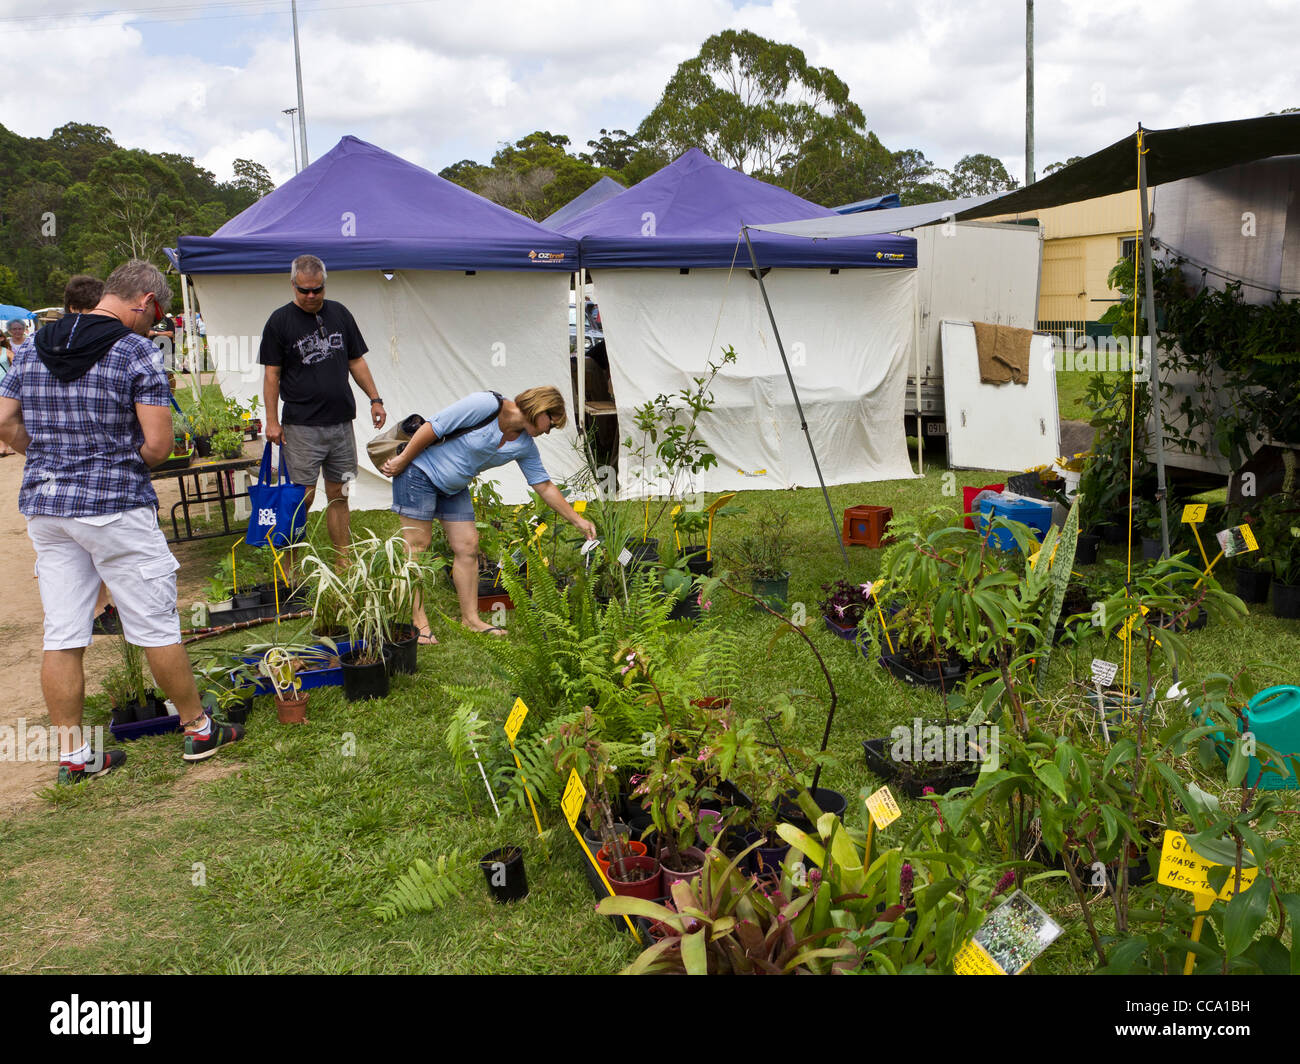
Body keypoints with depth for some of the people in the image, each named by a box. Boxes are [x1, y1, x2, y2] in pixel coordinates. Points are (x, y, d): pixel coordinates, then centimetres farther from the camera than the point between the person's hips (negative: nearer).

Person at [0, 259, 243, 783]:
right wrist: (119, 456, 4)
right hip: (116, 507, -6)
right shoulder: (137, 352, -11)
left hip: (43, 505, 6)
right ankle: (198, 729, 18)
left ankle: (72, 754, 16)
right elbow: (157, 445, -15)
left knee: (61, 636, 8)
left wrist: (52, 454, 16)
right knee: (157, 626, 5)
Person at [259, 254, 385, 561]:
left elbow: (356, 361, 17)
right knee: (302, 498, -4)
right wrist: (272, 420, -5)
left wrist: (375, 399, 10)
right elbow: (272, 374, 0)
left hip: (341, 422, 4)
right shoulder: (280, 321, 0)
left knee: (338, 496, 8)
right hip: (301, 425, -4)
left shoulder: (339, 314, 11)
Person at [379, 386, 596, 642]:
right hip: (419, 470, -8)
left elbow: (545, 486, 5)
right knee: (417, 545, -6)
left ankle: (470, 618, 8)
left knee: (468, 546, 1)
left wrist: (577, 520, 4)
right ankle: (417, 621, -1)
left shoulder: (524, 446, -2)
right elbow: (433, 427, -22)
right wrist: (402, 460, -16)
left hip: (454, 488, 8)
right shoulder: (486, 405, -25)